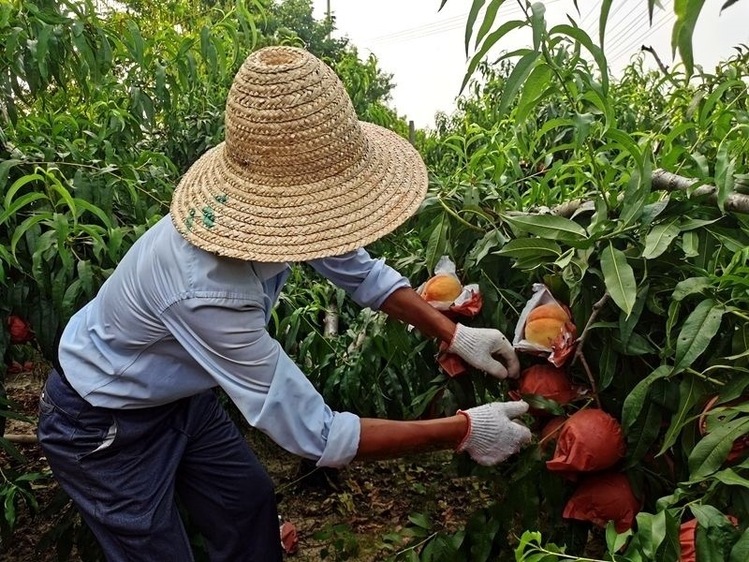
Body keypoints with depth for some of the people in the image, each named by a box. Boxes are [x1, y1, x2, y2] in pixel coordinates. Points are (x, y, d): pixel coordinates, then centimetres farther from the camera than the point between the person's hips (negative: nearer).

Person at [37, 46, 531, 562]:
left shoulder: (277, 210, -21)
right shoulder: (207, 290, -43)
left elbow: (363, 272, -3)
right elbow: (318, 437, -36)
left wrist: (454, 334, -12)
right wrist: (463, 431, -29)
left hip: (181, 396, 7)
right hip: (103, 427, -7)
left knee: (252, 506, 17)